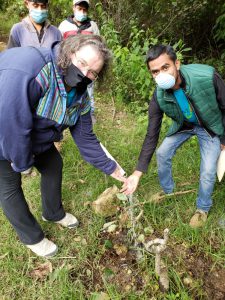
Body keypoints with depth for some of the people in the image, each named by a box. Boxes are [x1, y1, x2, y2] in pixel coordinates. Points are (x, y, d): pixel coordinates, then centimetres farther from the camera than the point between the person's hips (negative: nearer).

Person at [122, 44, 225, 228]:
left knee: (208, 172, -6)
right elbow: (152, 136, -21)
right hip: (183, 125, 3)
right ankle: (168, 192, 30)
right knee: (162, 153, 2)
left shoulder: (207, 76, -38)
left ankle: (203, 208, 23)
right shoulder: (159, 97, -27)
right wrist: (138, 173, -24)